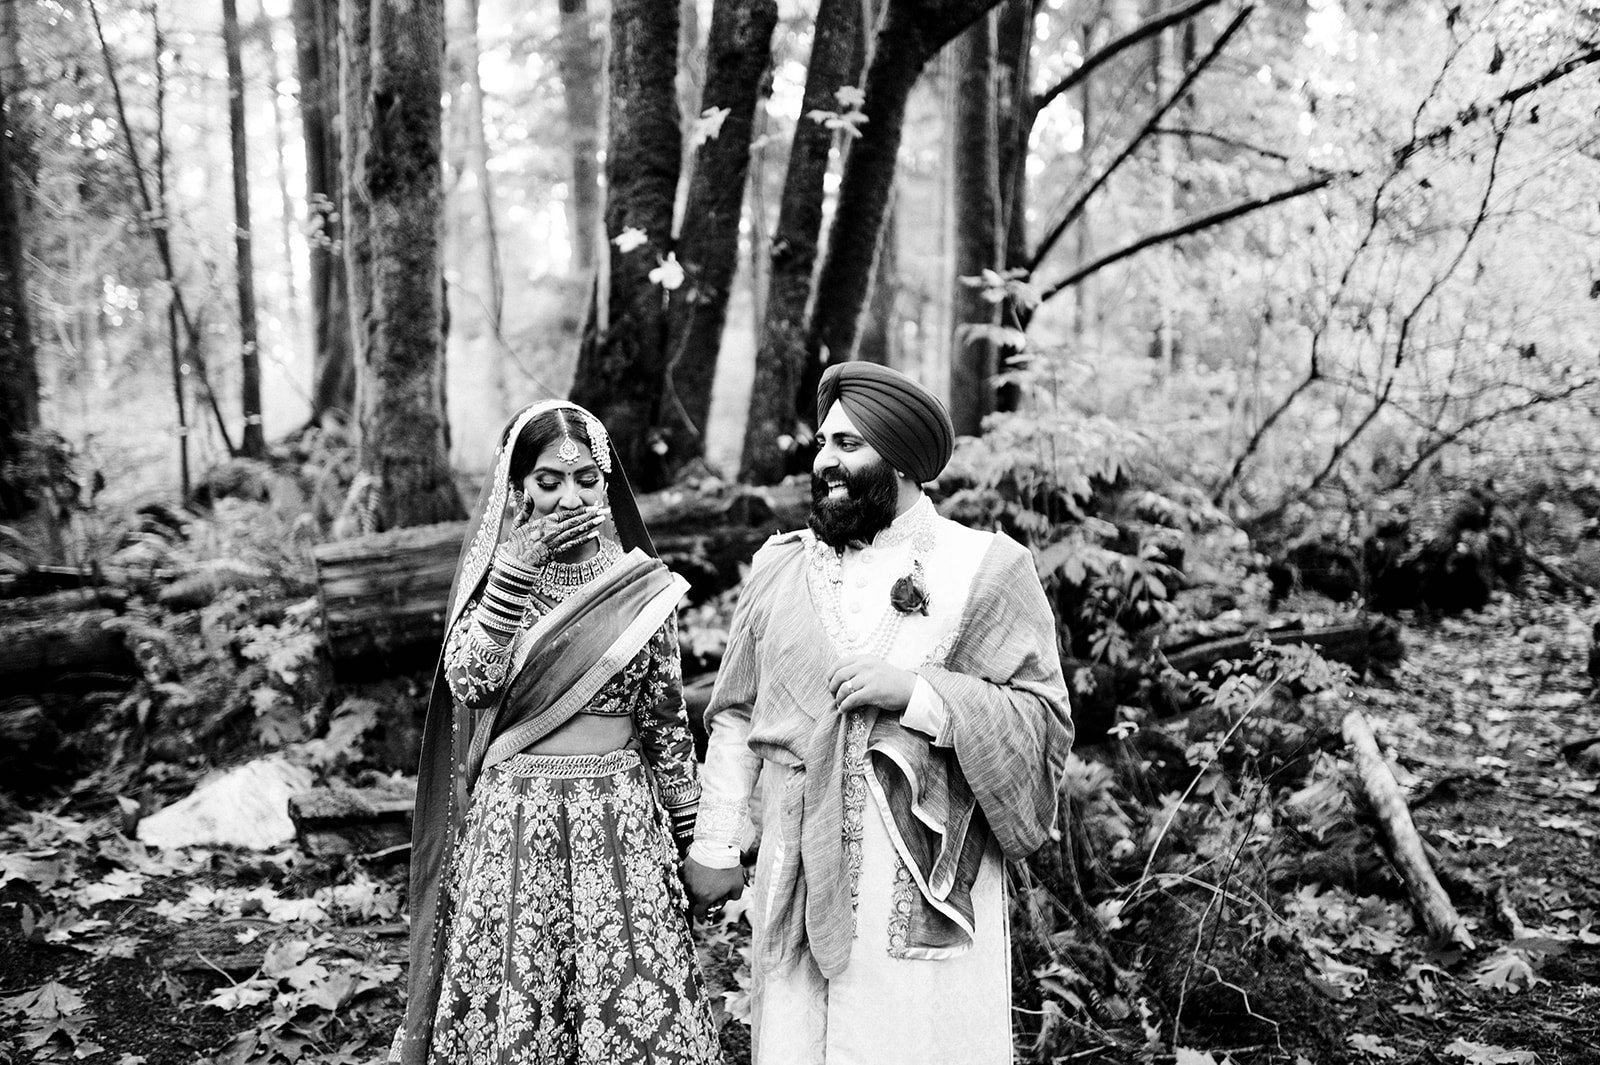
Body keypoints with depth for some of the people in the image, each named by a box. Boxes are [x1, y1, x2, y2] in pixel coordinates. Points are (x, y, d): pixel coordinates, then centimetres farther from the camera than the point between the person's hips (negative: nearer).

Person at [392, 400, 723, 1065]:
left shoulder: (639, 581, 2)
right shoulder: (494, 570, 1)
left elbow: (665, 716, 7)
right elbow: (468, 680, -15)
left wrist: (690, 837, 10)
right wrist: (517, 567, -20)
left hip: (621, 822, 0)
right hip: (511, 820, 0)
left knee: (633, 1003, 3)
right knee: (511, 998, 6)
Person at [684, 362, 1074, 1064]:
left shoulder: (988, 570, -1)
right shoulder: (778, 567, 10)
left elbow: (1046, 719, -6)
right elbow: (736, 716, 12)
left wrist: (916, 692, -16)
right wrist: (715, 845, 8)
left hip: (928, 881, -3)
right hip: (797, 880, 3)